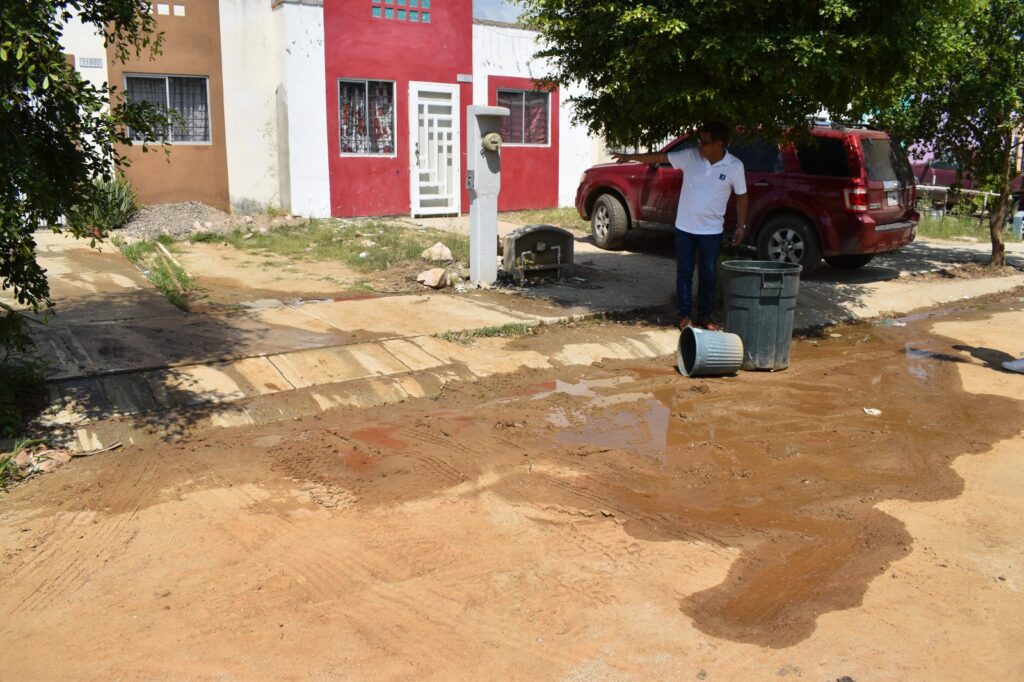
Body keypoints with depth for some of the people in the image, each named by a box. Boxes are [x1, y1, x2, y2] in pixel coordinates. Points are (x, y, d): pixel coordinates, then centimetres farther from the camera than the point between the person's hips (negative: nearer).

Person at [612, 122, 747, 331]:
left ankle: (705, 316, 21)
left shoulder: (734, 166, -9)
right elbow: (660, 157, -1)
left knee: (708, 274, 7)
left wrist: (741, 225, 0)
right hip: (684, 227, 1)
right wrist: (631, 157, -4)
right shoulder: (690, 155, -7)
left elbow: (741, 196, 1)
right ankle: (685, 315, 18)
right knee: (684, 273, 7)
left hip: (711, 231, -1)